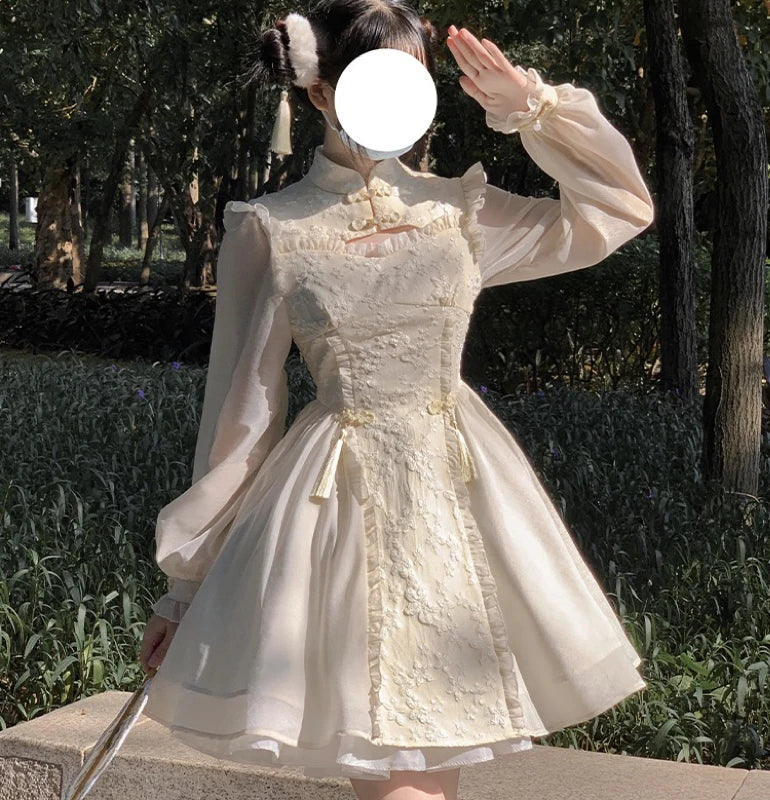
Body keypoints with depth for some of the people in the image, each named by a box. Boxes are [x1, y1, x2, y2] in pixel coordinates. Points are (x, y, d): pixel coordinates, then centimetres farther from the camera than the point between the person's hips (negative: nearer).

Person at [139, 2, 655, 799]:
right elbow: (240, 407, 2)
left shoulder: (457, 209, 6)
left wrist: (533, 106, 3)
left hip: (460, 494, 3)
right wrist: (188, 583, 4)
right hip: (344, 502, -3)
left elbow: (623, 204, 13)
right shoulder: (269, 231, -2)